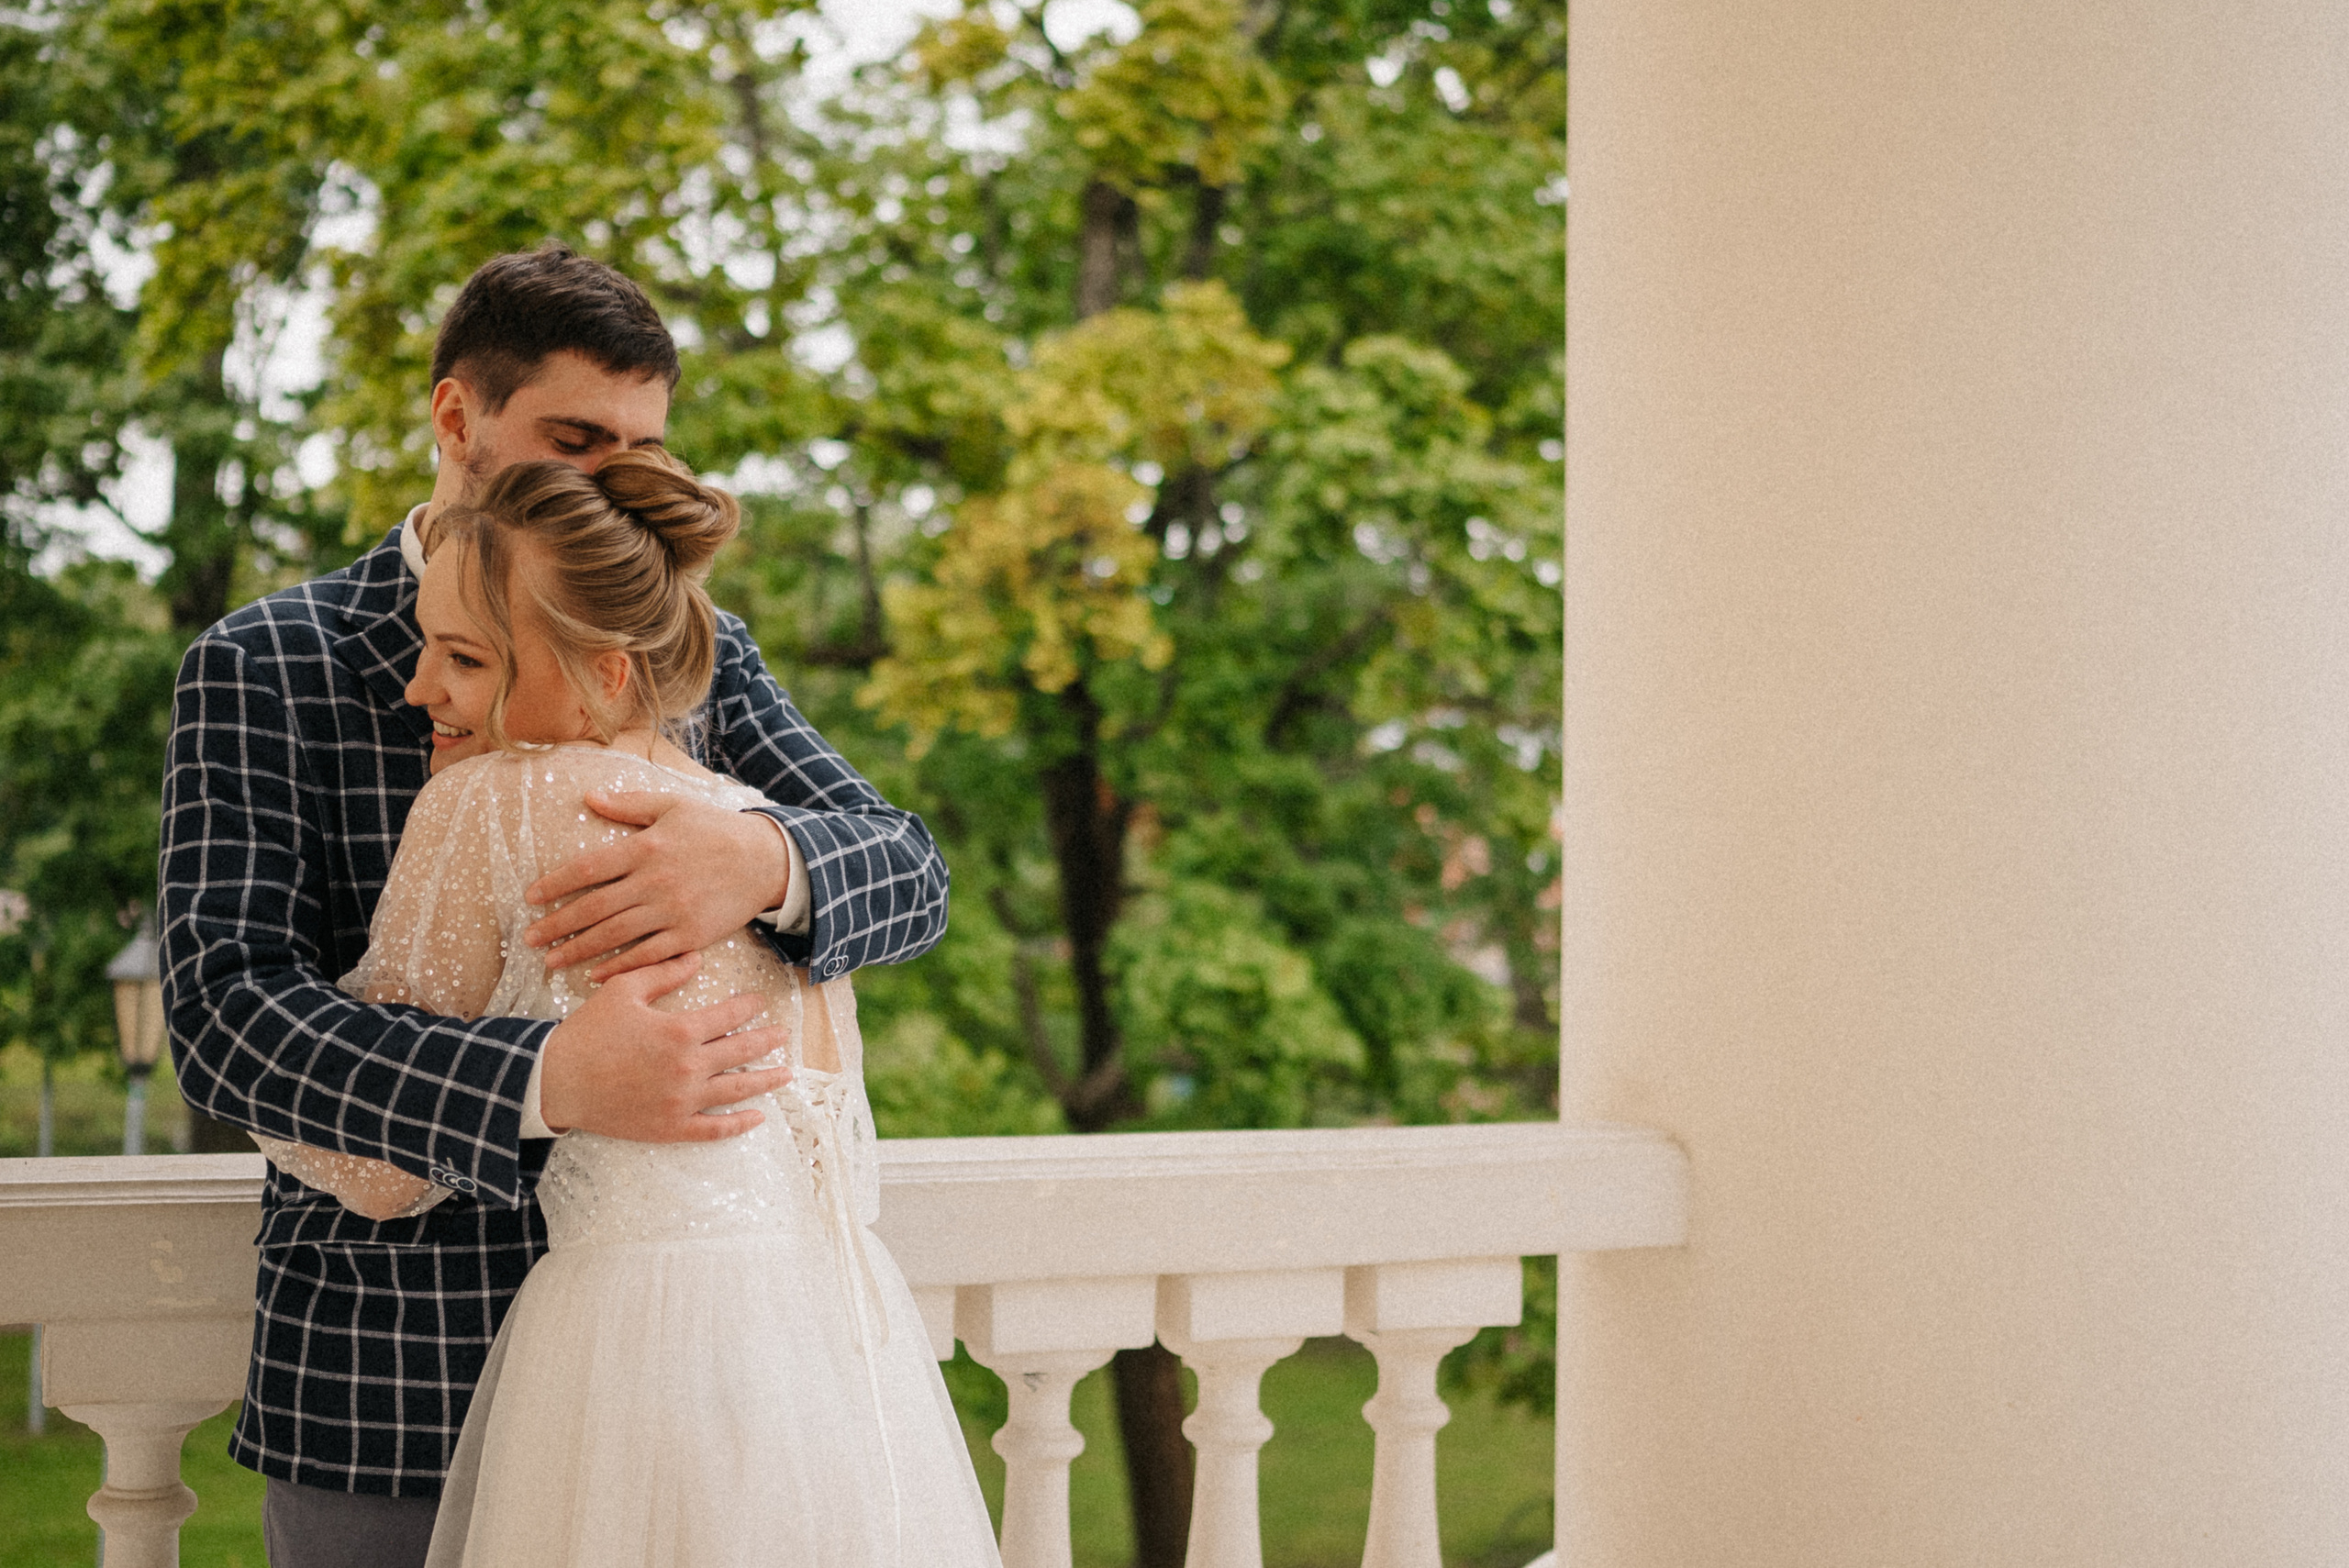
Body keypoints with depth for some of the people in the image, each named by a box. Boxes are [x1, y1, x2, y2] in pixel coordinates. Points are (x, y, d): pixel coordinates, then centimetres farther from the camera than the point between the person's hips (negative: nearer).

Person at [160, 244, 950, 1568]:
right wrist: (551, 1082, -29)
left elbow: (910, 874, -1)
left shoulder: (696, 656, 9)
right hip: (392, 1383, -3)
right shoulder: (266, 670, -3)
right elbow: (228, 1011, -14)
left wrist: (763, 861, -26)